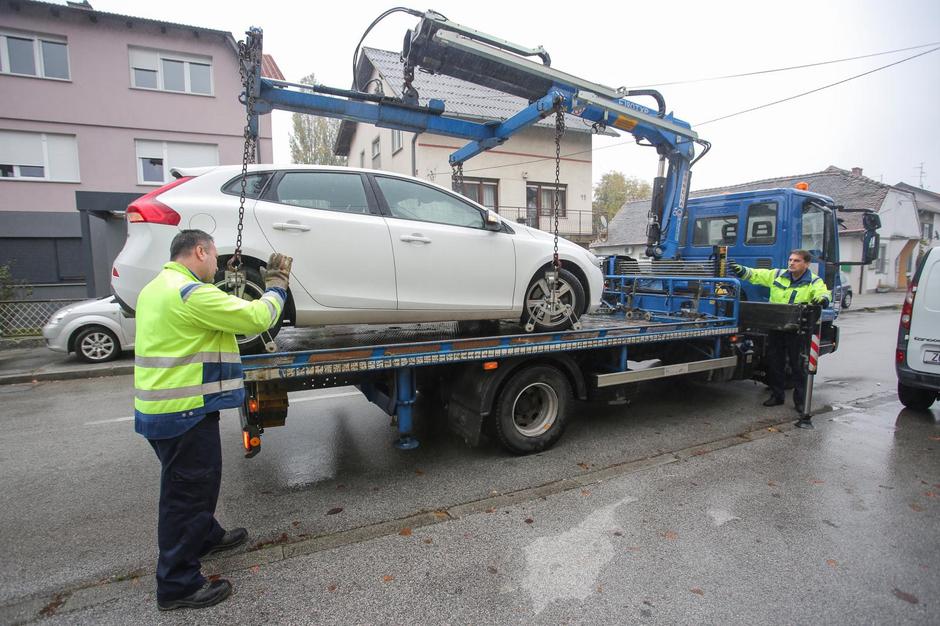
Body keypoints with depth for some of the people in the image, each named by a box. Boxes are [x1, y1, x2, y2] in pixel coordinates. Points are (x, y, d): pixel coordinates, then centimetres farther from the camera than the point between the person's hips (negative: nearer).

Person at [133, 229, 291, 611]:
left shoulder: (157, 287, 13)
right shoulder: (191, 292, -21)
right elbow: (256, 318, -21)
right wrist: (277, 286, -6)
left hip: (161, 406, 10)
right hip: (184, 411, -10)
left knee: (198, 480, 26)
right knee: (187, 492, 3)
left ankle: (206, 536, 46)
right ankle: (178, 584, 17)